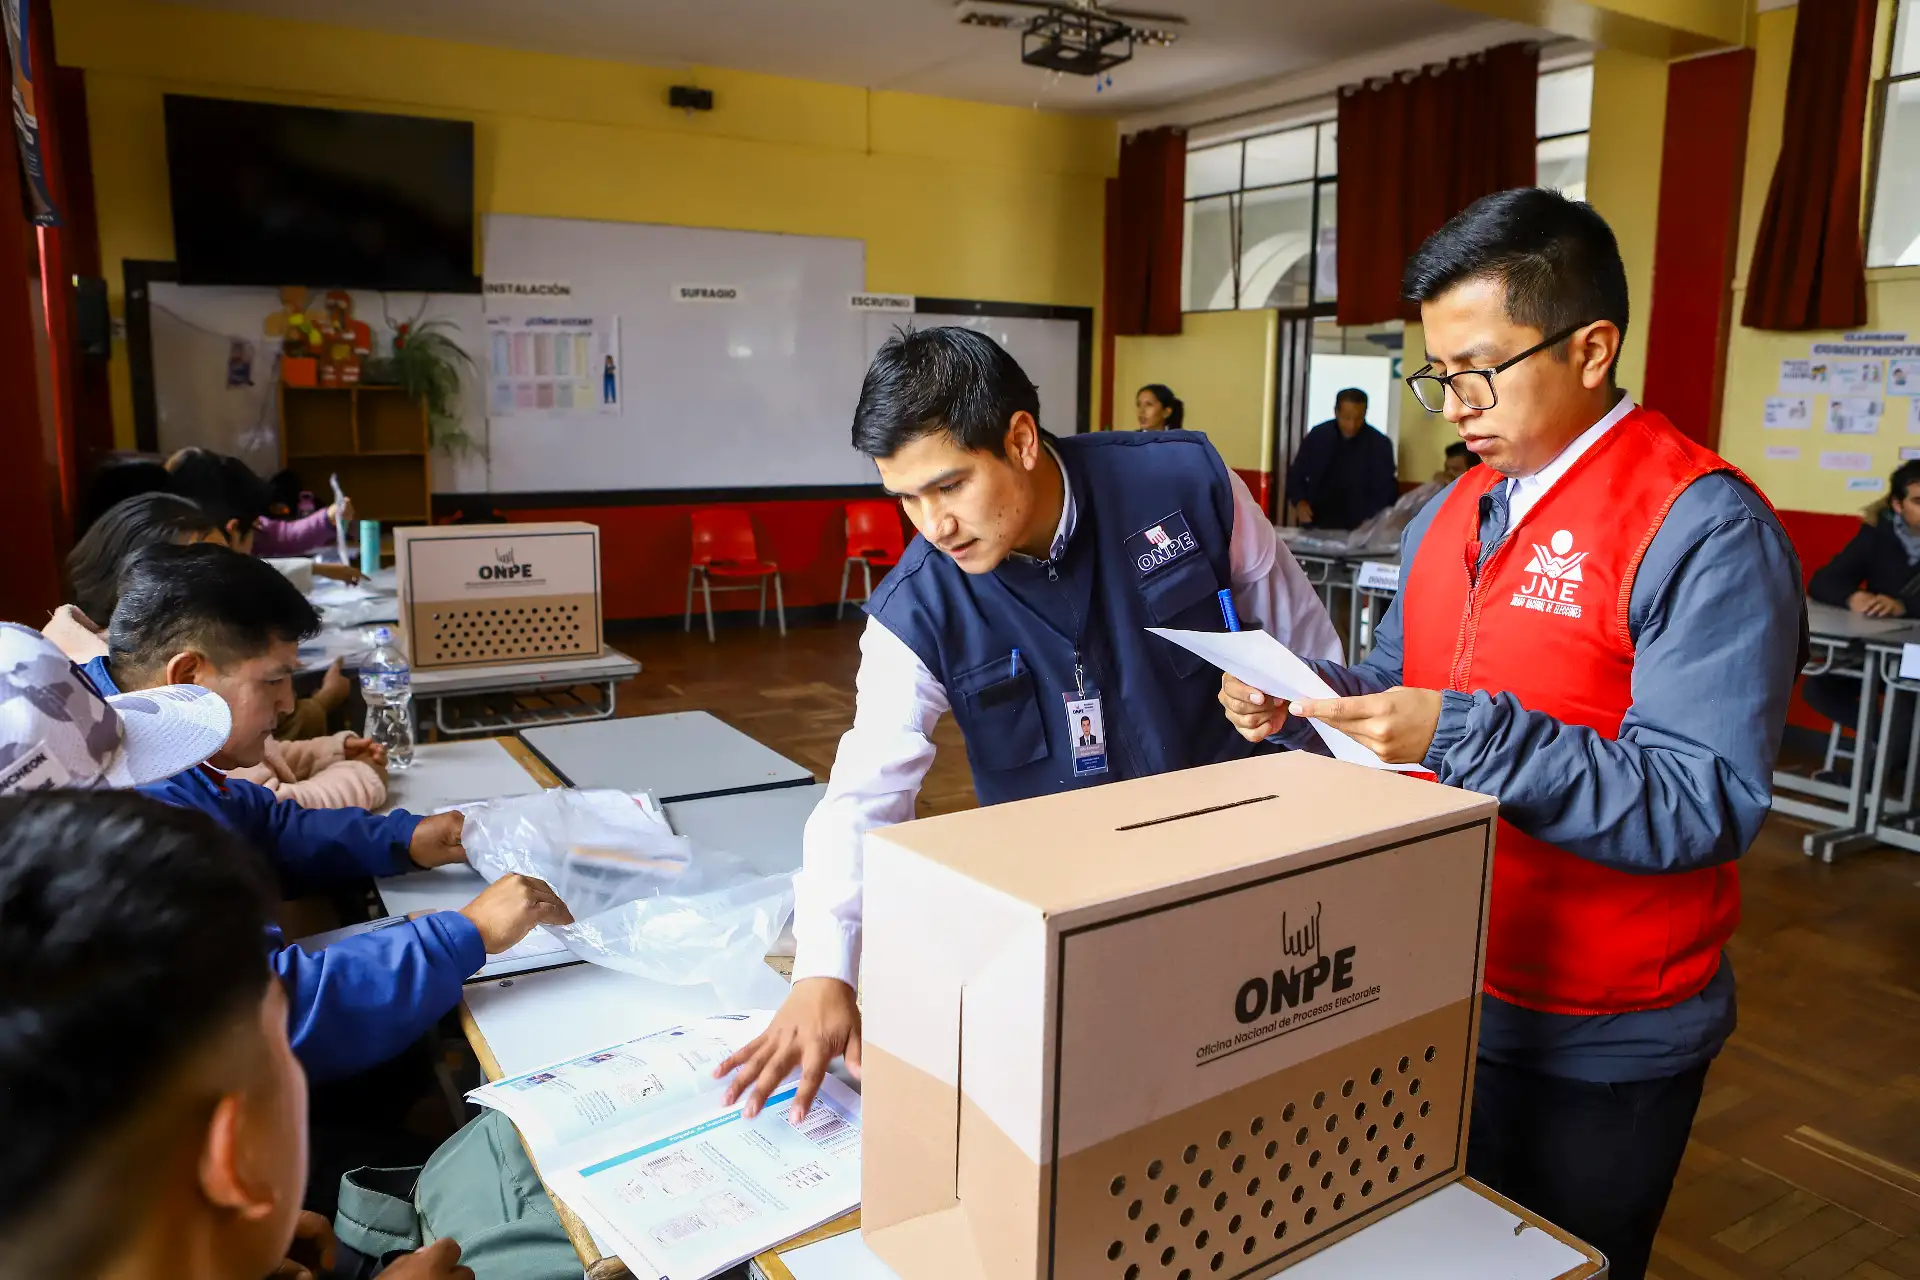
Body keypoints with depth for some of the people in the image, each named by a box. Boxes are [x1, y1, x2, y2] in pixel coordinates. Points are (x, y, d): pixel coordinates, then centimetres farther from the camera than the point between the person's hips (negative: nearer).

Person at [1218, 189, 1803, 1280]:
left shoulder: (1706, 533, -18)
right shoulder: (1454, 514, 6)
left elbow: (1706, 805, -24)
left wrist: (1465, 737, -32)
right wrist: (1306, 697, -9)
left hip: (1596, 1050, -6)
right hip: (1437, 995, 7)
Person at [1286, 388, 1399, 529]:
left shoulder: (1379, 444, -1)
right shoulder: (1317, 435, 3)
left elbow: (1385, 491, 0)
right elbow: (1295, 474, 11)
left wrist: (1372, 522, -17)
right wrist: (1299, 502, -8)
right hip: (1315, 525, 1)